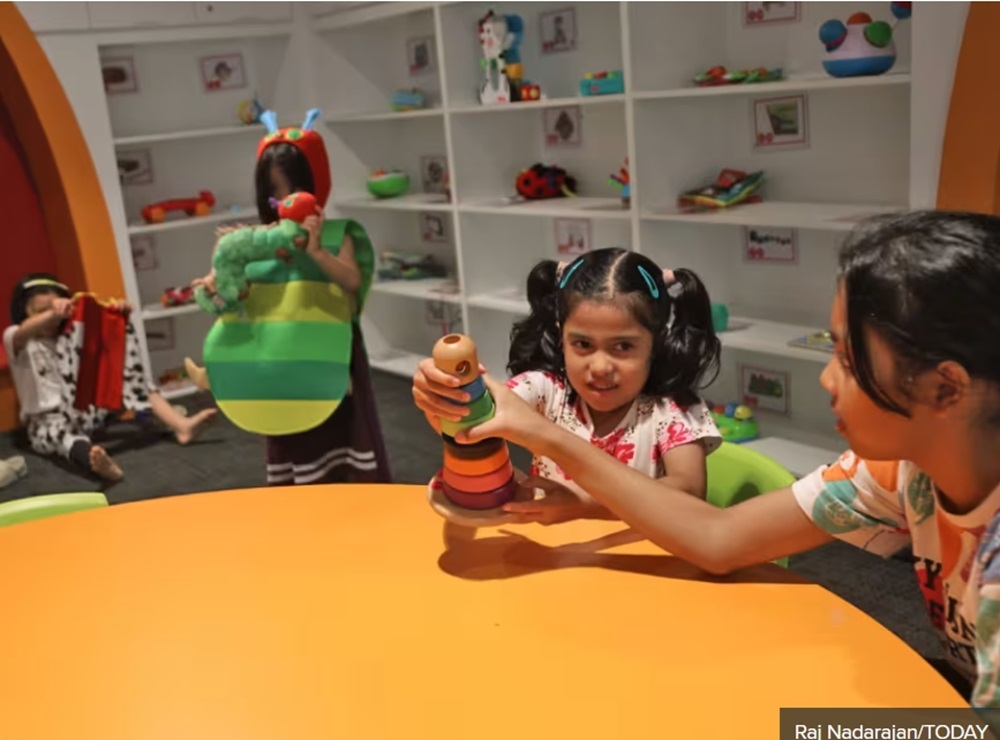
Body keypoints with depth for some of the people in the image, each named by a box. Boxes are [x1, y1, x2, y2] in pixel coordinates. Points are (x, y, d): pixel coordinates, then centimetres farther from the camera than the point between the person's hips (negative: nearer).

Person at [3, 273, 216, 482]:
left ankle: (181, 426, -28)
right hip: (48, 419, -5)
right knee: (58, 431, -41)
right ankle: (100, 464, -75)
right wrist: (52, 314, -48)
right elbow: (23, 331, -26)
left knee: (134, 382, -10)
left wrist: (121, 315, -19)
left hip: (90, 409, 6)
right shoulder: (15, 340, 0)